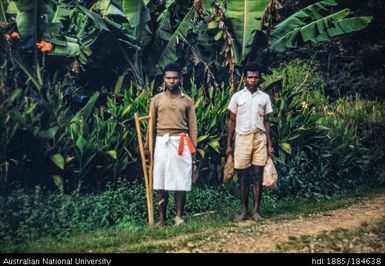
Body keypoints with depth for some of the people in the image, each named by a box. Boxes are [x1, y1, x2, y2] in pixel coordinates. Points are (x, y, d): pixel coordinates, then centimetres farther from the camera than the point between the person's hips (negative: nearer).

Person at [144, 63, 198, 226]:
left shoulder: (187, 101, 7)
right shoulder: (157, 99, 8)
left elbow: (192, 127, 7)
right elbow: (151, 125, 9)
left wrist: (193, 149, 1)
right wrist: (147, 146, 5)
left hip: (181, 143, 0)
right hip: (162, 143, 1)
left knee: (181, 182, 0)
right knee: (161, 182, 3)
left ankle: (179, 217, 10)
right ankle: (162, 218, 11)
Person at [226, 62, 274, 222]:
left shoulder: (264, 97, 8)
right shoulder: (237, 96, 4)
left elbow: (266, 122, 10)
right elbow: (231, 121, 5)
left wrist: (269, 144, 5)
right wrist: (228, 144, 0)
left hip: (260, 139, 1)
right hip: (242, 138, -1)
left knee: (258, 176, 1)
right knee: (243, 176, 2)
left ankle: (256, 210, 9)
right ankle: (244, 211, 12)